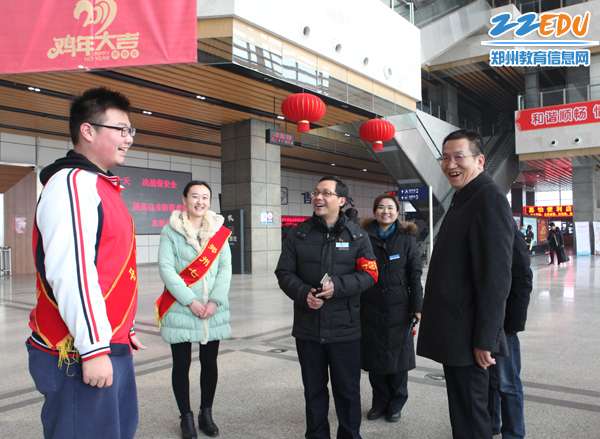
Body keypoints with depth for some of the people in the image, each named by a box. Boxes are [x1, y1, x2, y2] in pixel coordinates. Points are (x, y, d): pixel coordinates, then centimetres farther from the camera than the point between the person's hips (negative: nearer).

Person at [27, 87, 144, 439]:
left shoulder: (100, 186, 16)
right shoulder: (72, 183, -15)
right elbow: (70, 273, -24)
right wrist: (93, 348, -22)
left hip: (110, 347, 10)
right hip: (80, 355, -10)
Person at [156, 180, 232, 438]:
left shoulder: (220, 231, 6)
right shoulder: (171, 230, -3)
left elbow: (225, 268, 1)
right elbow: (165, 268, -10)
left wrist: (215, 301, -11)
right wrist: (190, 301, -16)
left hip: (213, 309, 3)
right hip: (180, 309, -2)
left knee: (209, 363, 12)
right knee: (182, 364, 7)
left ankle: (206, 414, 29)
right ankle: (186, 417, 25)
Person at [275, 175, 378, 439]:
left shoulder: (357, 235, 0)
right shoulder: (298, 234, 4)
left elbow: (369, 274, -5)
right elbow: (284, 273, 3)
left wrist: (338, 286, -20)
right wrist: (303, 294, -16)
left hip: (345, 327, -1)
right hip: (307, 326, 2)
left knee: (348, 389, 11)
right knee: (314, 388, 16)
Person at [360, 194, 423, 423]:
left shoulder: (406, 239, 0)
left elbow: (415, 275, -1)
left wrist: (417, 307, -6)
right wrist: (356, 306, -2)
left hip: (398, 307, -1)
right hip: (371, 308, 1)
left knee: (397, 355, 9)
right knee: (374, 356, 9)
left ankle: (396, 404, 27)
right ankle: (379, 402, 27)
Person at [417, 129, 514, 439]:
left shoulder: (489, 199, -16)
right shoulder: (463, 199, 15)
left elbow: (495, 276, -22)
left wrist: (484, 340, -21)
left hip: (468, 336, -9)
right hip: (454, 332, 9)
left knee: (470, 414, 3)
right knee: (461, 409, 19)